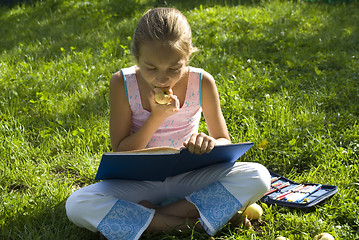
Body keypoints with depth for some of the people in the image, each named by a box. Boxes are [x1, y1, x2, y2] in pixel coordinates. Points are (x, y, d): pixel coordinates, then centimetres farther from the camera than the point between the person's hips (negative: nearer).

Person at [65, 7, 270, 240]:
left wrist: (210, 143, -28)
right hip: (141, 183, 0)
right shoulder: (123, 83, -12)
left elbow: (225, 143, -2)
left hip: (188, 177, 1)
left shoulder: (202, 83, -10)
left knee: (258, 176, -24)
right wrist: (156, 117, -24)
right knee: (76, 205, -27)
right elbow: (121, 153, -9)